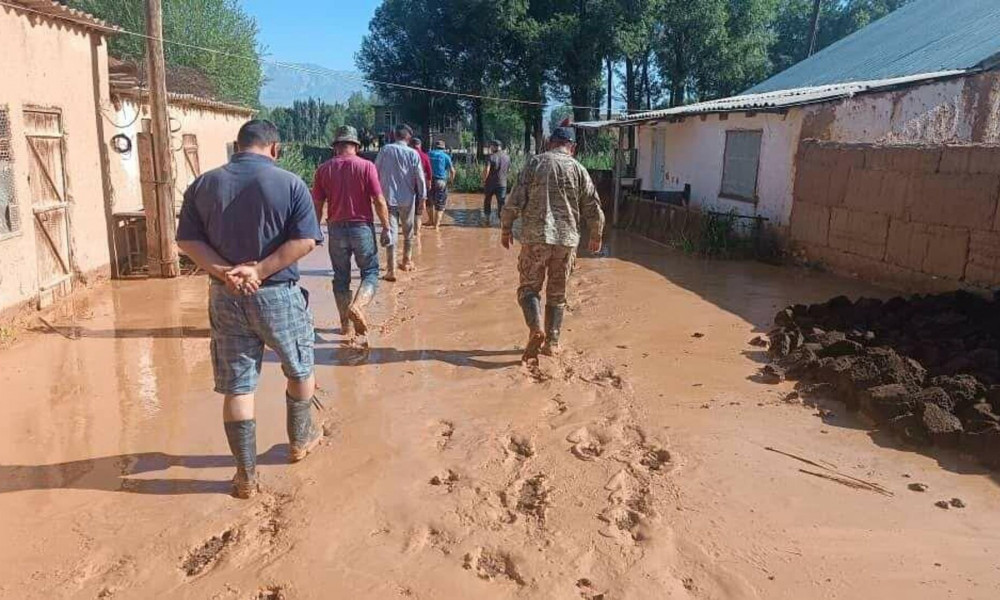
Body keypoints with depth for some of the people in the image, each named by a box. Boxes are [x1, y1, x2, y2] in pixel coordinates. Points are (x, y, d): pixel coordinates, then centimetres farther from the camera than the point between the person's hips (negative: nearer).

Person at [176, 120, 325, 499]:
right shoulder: (290, 184, -8)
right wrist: (259, 271, -16)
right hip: (278, 295, -2)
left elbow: (187, 240, -3)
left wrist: (224, 273, -13)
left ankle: (246, 476, 16)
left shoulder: (203, 185, 2)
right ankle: (301, 440, 39)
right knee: (300, 370, 22)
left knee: (236, 387, 9)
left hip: (225, 298, 3)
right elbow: (305, 241, -16)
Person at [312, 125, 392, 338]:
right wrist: (386, 228, -1)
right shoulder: (366, 166, -6)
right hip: (362, 227, -2)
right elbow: (379, 201, -9)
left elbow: (317, 205, 5)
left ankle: (346, 325, 18)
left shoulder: (323, 169, 1)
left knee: (341, 277, 14)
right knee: (370, 272, 9)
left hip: (336, 229, 3)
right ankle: (357, 306, -18)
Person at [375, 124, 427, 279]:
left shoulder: (385, 150, -2)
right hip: (407, 198, 0)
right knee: (408, 231, 18)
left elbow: (376, 172, 2)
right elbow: (420, 177, -5)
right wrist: (422, 196, 5)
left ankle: (391, 269, -8)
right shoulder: (413, 153, -4)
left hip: (388, 198, 0)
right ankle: (406, 261, 33)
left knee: (391, 232, -2)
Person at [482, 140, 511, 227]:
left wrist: (484, 180, -8)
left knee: (487, 201, 13)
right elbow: (509, 170, 13)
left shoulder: (492, 156, -11)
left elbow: (487, 170, -19)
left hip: (490, 183, -2)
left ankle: (486, 220, 17)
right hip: (502, 183, 2)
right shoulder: (507, 157, 3)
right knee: (501, 203, 7)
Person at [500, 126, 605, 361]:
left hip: (535, 237, -2)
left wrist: (506, 228, 7)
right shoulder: (578, 169, 6)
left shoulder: (535, 163, 1)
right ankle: (552, 342, 14)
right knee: (557, 293, 13)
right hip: (567, 239, 2)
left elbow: (515, 200, -5)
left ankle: (536, 330, -15)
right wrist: (596, 236, 21)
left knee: (529, 287, 7)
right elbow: (594, 209, 7)